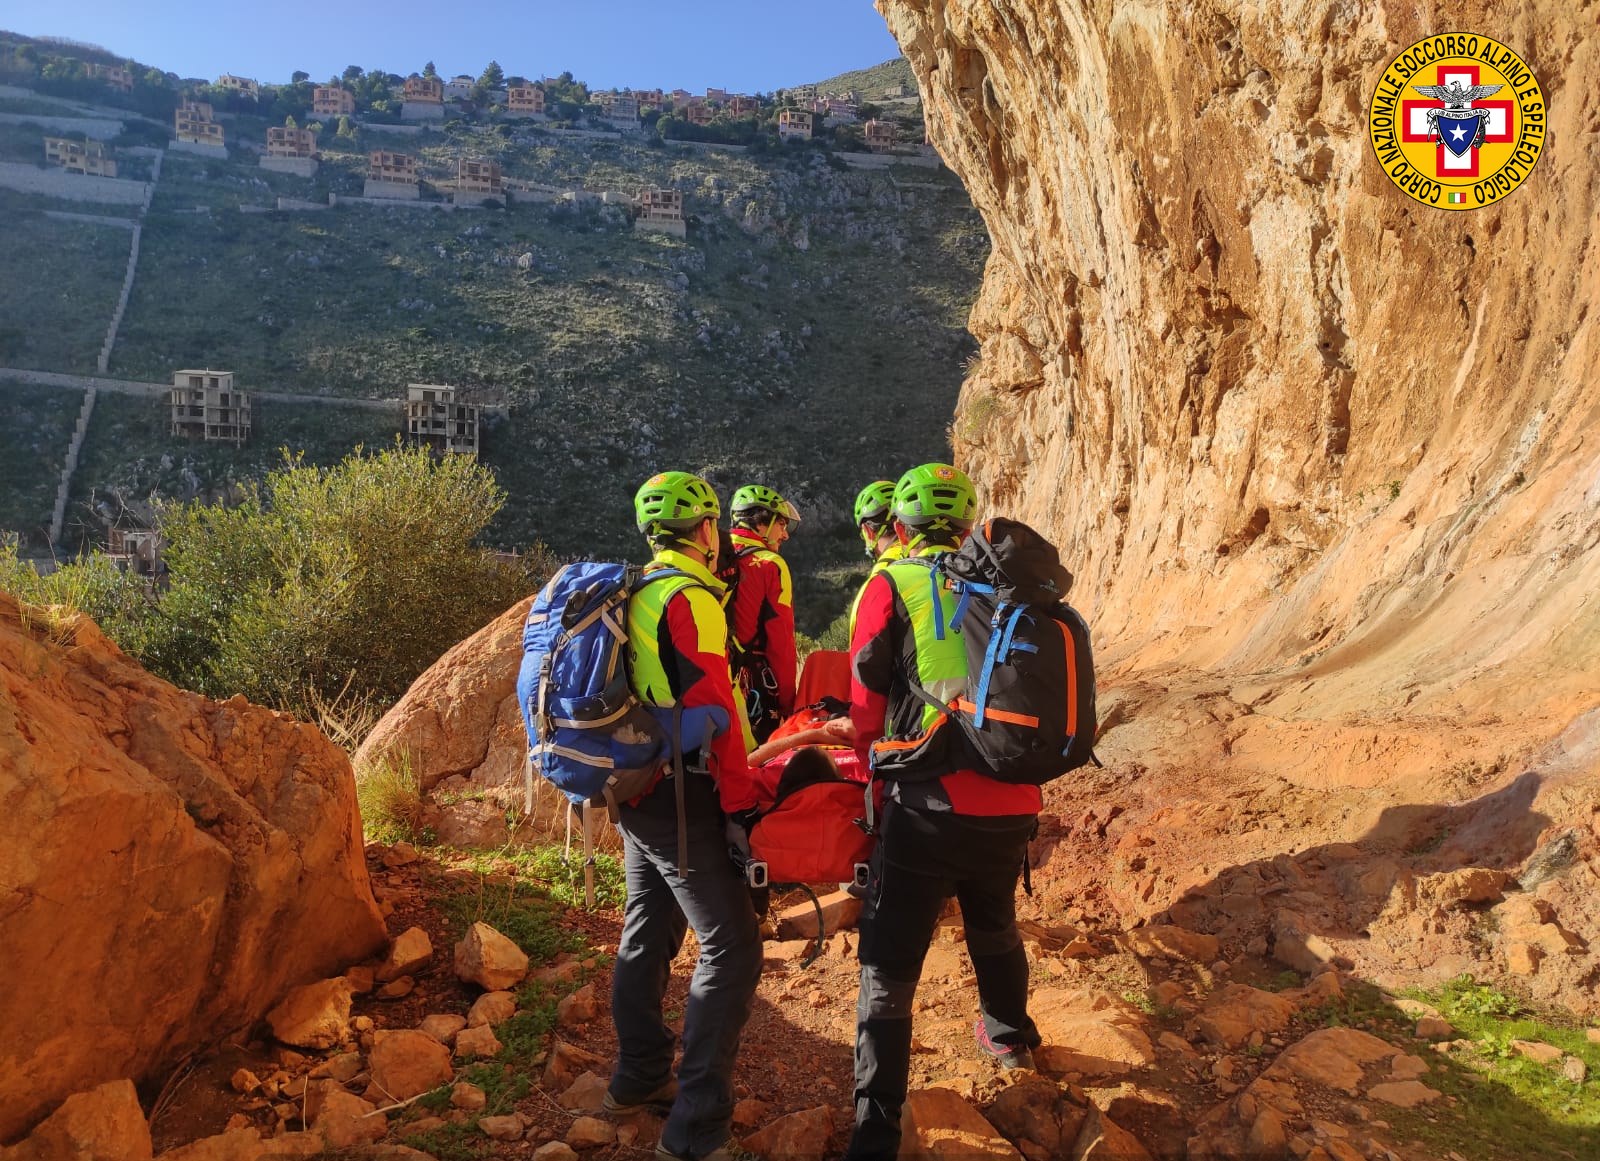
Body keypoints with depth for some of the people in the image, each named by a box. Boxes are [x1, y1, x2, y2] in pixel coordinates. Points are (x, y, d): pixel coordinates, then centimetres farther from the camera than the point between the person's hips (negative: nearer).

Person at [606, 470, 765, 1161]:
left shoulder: (631, 593, 12)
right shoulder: (690, 597, -17)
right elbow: (712, 711, -21)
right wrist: (741, 807, -18)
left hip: (634, 792, 10)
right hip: (682, 800, -10)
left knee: (649, 933, 20)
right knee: (731, 950, -5)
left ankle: (639, 1080, 34)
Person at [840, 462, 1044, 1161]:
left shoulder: (892, 586, -2)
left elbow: (865, 704, 2)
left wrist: (876, 769, 19)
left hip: (929, 809, -5)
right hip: (1011, 807, 5)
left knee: (887, 974, 5)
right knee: (995, 928, 31)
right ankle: (1011, 1038, 55)